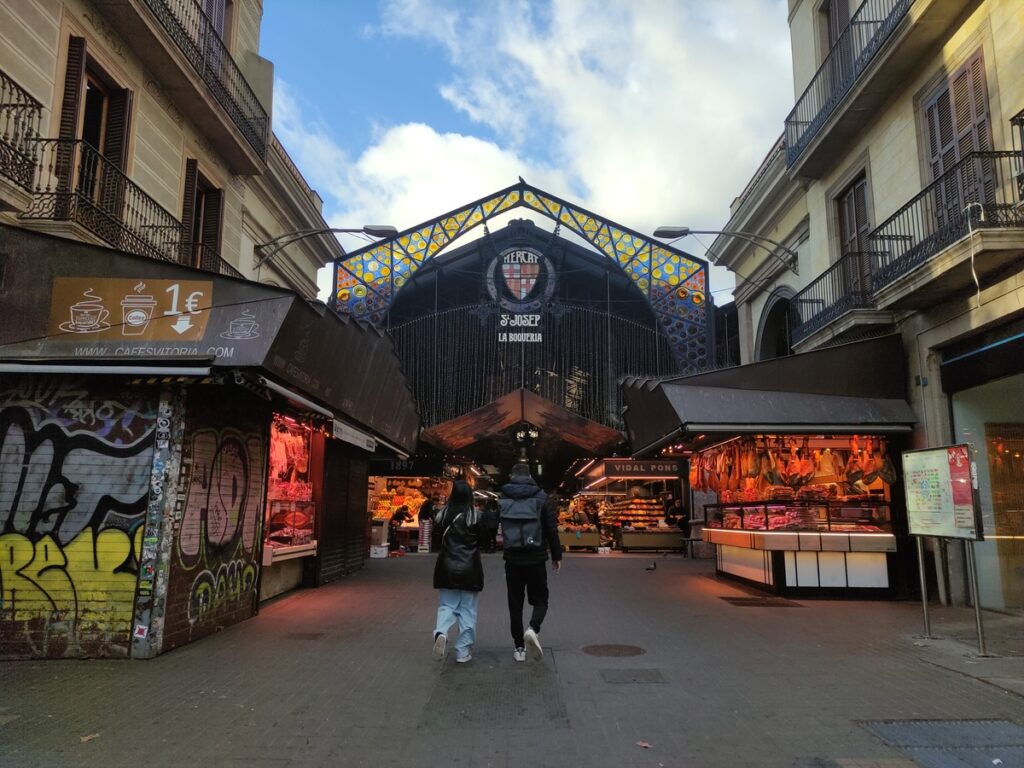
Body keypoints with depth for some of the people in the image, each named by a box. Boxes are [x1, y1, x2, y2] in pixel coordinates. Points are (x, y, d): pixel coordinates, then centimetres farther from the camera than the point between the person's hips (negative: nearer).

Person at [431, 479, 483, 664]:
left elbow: (437, 539, 5)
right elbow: (483, 540, -4)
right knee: (467, 610, 9)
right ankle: (463, 651, 12)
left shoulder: (443, 514, -3)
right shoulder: (475, 515, -11)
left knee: (447, 605, 13)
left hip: (447, 567, 2)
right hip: (469, 568, -2)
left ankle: (441, 633, -16)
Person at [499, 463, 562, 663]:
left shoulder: (502, 500, 1)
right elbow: (552, 529, -2)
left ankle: (519, 647, 13)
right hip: (536, 559, -1)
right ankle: (533, 629, -14)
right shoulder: (540, 499, -2)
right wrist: (556, 556, 7)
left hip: (513, 560, 1)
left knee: (515, 604, 12)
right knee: (540, 600, 13)